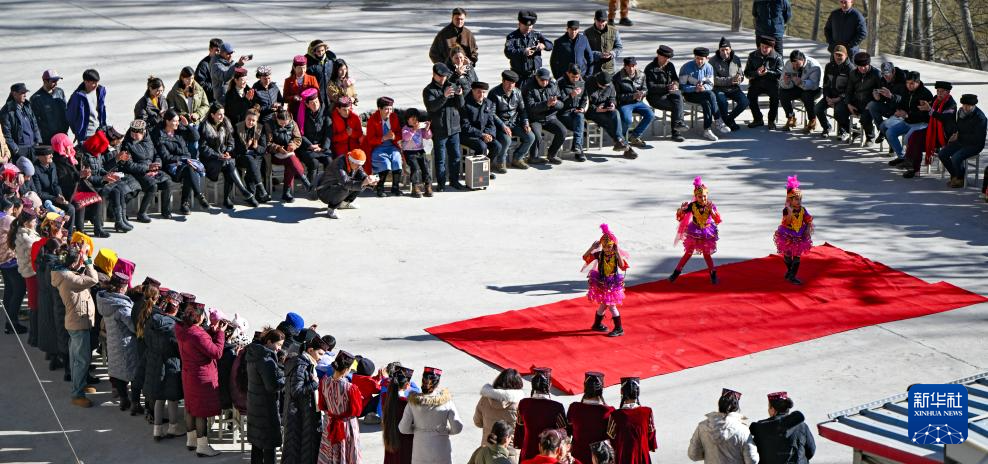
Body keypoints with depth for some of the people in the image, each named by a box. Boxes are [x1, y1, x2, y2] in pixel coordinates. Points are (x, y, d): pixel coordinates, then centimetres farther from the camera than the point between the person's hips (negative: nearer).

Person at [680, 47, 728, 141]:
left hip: (704, 93, 4)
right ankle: (718, 121, -26)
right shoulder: (686, 68, -9)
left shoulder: (709, 68, 4)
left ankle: (707, 130, -31)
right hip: (689, 94, -4)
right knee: (710, 95, -31)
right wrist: (695, 88, -25)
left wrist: (704, 87, -18)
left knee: (706, 103, -33)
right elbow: (682, 86, -10)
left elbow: (711, 85, 6)